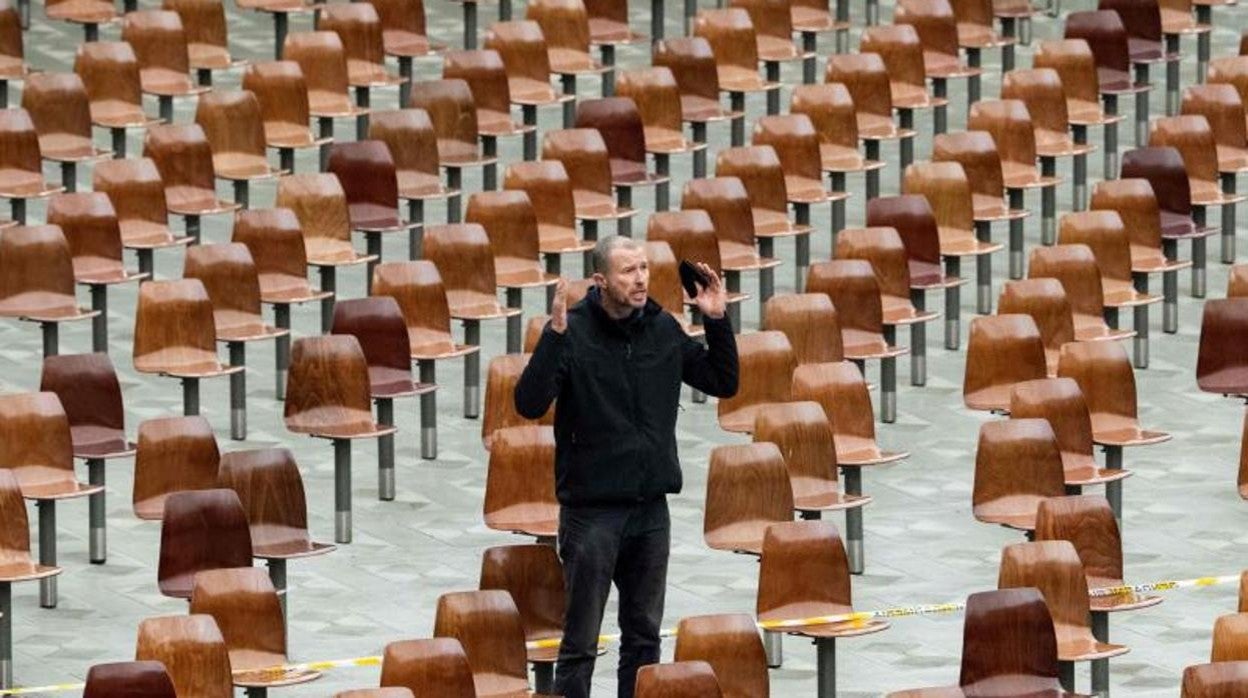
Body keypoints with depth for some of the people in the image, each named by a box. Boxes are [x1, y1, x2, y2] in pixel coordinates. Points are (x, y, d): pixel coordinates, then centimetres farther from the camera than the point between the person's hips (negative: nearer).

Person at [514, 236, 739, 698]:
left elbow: (723, 383, 12)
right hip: (592, 508, -5)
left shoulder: (663, 329, 4)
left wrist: (716, 321, -1)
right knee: (581, 641, -1)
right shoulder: (573, 331, -12)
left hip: (651, 508, 5)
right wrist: (555, 336, -31)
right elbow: (530, 404, -22)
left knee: (645, 637, 14)